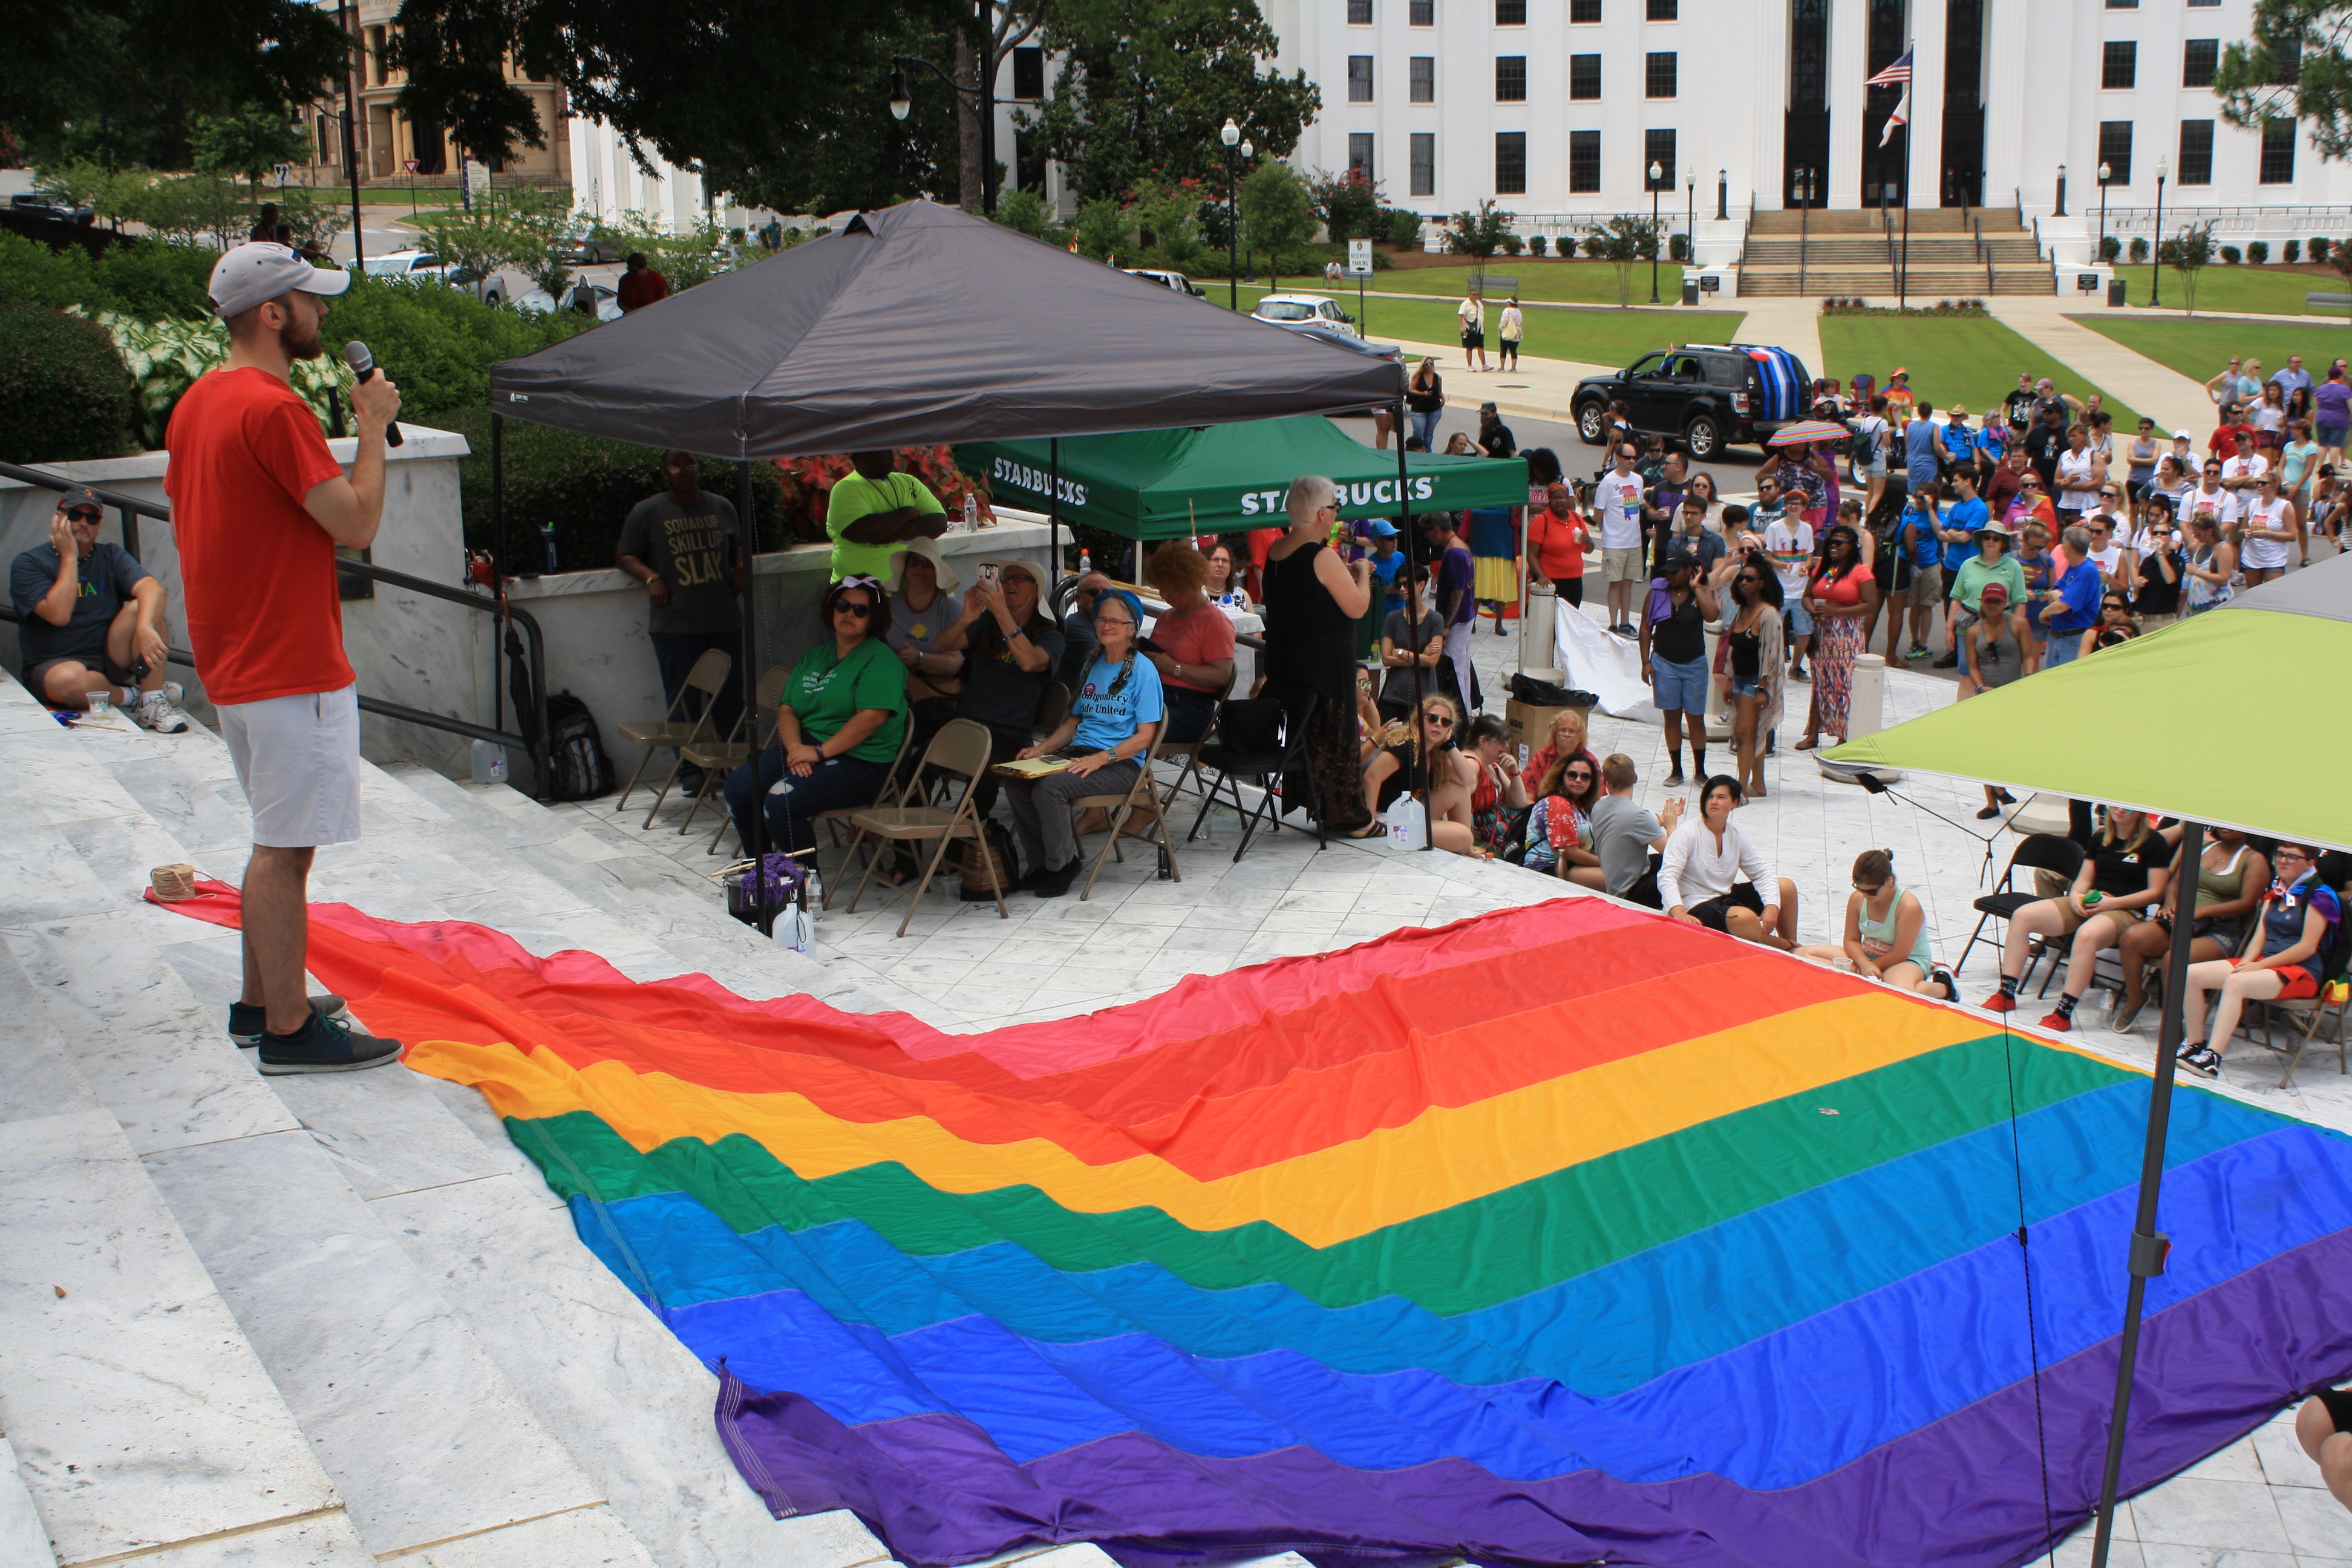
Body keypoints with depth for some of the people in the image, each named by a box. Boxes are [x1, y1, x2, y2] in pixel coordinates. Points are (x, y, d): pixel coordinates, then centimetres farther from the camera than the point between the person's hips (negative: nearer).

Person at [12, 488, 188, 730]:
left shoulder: (111, 556, 6)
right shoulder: (29, 564, -3)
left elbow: (153, 588, -15)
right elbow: (59, 614, -21)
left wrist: (145, 628, -36)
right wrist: (69, 557, -13)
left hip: (112, 659, 3)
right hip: (55, 664, -3)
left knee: (141, 607, -21)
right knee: (69, 679, -39)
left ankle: (154, 700, -23)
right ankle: (134, 696, -10)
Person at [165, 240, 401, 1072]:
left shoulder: (195, 403, 12)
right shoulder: (273, 409, -19)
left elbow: (185, 524, 19)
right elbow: (357, 523, -19)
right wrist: (373, 424, -8)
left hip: (233, 661, 10)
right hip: (293, 670, -10)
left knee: (280, 840, 19)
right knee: (285, 847, -3)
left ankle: (260, 1001, 28)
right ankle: (289, 1028, 3)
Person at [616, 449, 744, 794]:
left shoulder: (722, 507, 13)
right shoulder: (647, 512, 1)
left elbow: (737, 545, 27)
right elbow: (625, 556, 5)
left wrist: (739, 569, 8)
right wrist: (651, 577, -12)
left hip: (725, 620, 3)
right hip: (675, 625, -3)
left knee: (730, 697, 6)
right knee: (683, 701, 0)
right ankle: (690, 771, 9)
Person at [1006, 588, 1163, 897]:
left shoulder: (1143, 670, -5)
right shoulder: (1092, 666, 17)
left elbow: (1144, 735, -10)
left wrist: (1101, 758, -22)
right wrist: (1041, 749, 5)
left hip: (1122, 763, -7)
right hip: (1078, 752, 7)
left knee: (1049, 787, -31)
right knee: (1017, 782, -18)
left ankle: (1062, 864, -10)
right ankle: (1040, 862, -3)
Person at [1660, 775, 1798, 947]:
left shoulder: (1736, 836, 5)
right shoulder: (1685, 834, -15)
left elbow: (1762, 871, 5)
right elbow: (1667, 877, -24)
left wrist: (1771, 906, -14)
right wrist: (1679, 913, -41)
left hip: (1727, 897, 8)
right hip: (1697, 907, -8)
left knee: (1786, 887, 2)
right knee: (1745, 918, -33)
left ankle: (1791, 944, 18)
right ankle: (1789, 949, -5)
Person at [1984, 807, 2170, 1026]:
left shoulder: (2154, 842, -2)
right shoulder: (2100, 837, 14)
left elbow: (2155, 892, -6)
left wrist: (2112, 902, -16)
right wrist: (2075, 895, -7)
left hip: (2125, 910, -6)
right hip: (2086, 904, 6)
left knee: (2087, 934, -40)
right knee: (2023, 916, -13)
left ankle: (2063, 1014, -36)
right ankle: (2006, 994, -11)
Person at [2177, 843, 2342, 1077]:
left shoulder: (2320, 895, -6)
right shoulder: (2275, 892, 16)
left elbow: (2307, 947, -13)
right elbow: (2261, 935, 13)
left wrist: (2259, 965, -16)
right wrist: (2247, 962, -8)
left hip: (2300, 972, -8)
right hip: (2264, 963, 8)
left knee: (2236, 982, -37)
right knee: (2192, 974, -11)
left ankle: (2212, 1059, -43)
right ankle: (2194, 1043, -5)